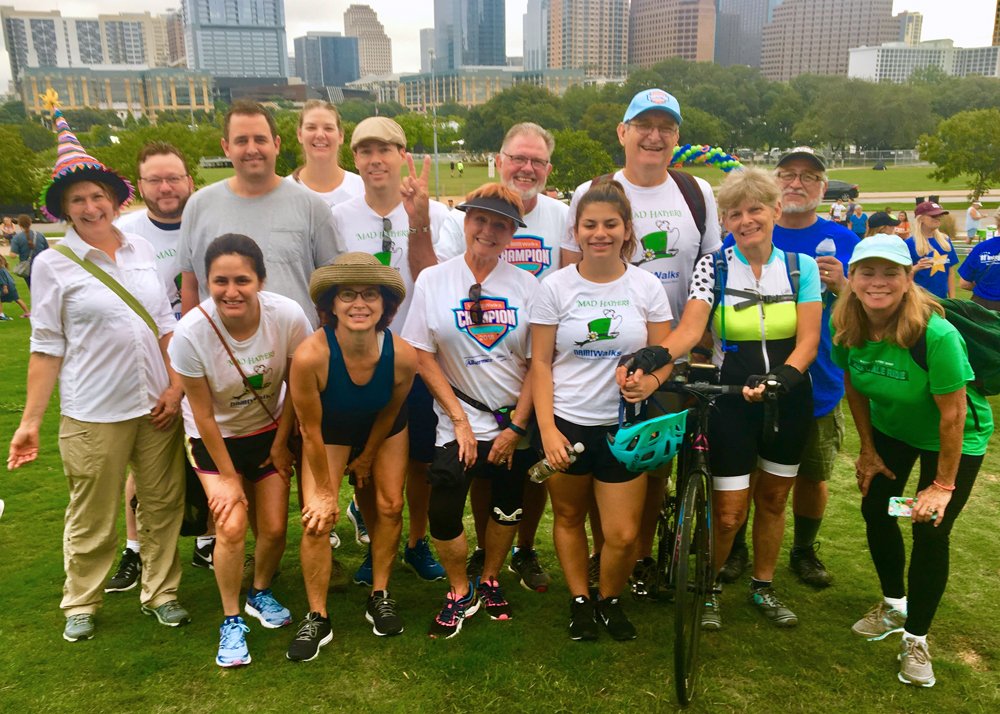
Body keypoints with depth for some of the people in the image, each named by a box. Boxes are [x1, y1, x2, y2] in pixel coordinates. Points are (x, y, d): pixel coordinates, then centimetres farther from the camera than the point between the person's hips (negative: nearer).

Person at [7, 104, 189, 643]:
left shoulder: (141, 250, 5)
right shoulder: (54, 264, -4)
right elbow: (47, 348, -3)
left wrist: (176, 386, 0)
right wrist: (30, 422, -5)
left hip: (156, 403, 3)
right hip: (94, 412, -3)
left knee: (164, 503, 11)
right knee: (91, 516, 9)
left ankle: (161, 593, 28)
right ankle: (80, 605, 30)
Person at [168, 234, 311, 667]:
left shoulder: (288, 317, -27)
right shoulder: (190, 332, -29)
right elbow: (203, 413, -17)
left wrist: (281, 443, -1)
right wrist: (227, 476, -10)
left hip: (269, 431, 2)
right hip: (215, 437, -1)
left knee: (274, 527, 2)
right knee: (231, 526, -12)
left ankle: (260, 594, 33)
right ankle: (231, 622, 12)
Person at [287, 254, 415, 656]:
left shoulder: (402, 355, -32)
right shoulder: (310, 356, -39)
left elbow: (390, 412, -11)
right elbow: (311, 430, -24)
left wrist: (367, 459, 3)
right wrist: (324, 491, -13)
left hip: (383, 430, 2)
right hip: (330, 430, -2)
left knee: (389, 507, 4)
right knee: (317, 519, -9)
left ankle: (380, 597, 25)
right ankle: (317, 619, 8)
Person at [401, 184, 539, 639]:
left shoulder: (525, 286, -2)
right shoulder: (433, 280, -4)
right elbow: (422, 357, -3)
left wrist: (517, 426, -7)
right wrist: (460, 420, -7)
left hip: (513, 423, 2)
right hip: (459, 423, -1)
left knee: (507, 508, 13)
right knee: (444, 515, -7)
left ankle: (489, 582, 39)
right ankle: (460, 594, 20)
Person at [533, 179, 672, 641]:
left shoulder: (646, 286, -1)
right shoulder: (556, 286, -4)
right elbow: (540, 363, -3)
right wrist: (547, 429, -10)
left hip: (624, 426, 0)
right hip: (566, 423, 0)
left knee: (624, 536, -1)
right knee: (568, 517, 15)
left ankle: (609, 599, 29)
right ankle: (580, 601, 37)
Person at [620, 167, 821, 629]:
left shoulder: (801, 266, -1)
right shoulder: (713, 266, -6)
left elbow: (808, 341, -8)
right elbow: (689, 330, -21)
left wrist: (782, 378, -27)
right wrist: (651, 369, -39)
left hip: (788, 400, 3)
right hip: (731, 401, -2)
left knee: (773, 500, 16)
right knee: (729, 513, 0)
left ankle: (763, 588, 37)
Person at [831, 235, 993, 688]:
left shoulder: (936, 335, -35)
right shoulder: (846, 328, -19)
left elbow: (952, 415, -27)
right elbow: (855, 387, -3)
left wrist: (943, 485, -19)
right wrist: (868, 450, 2)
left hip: (954, 439, -5)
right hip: (890, 429, 5)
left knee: (930, 532, -4)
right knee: (876, 511, 7)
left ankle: (916, 638, 15)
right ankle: (894, 604, 33)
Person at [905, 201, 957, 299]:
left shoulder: (945, 240, 8)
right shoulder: (910, 243, -8)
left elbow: (950, 272, 12)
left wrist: (952, 298, 9)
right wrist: (917, 268, -26)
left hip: (942, 297, 5)